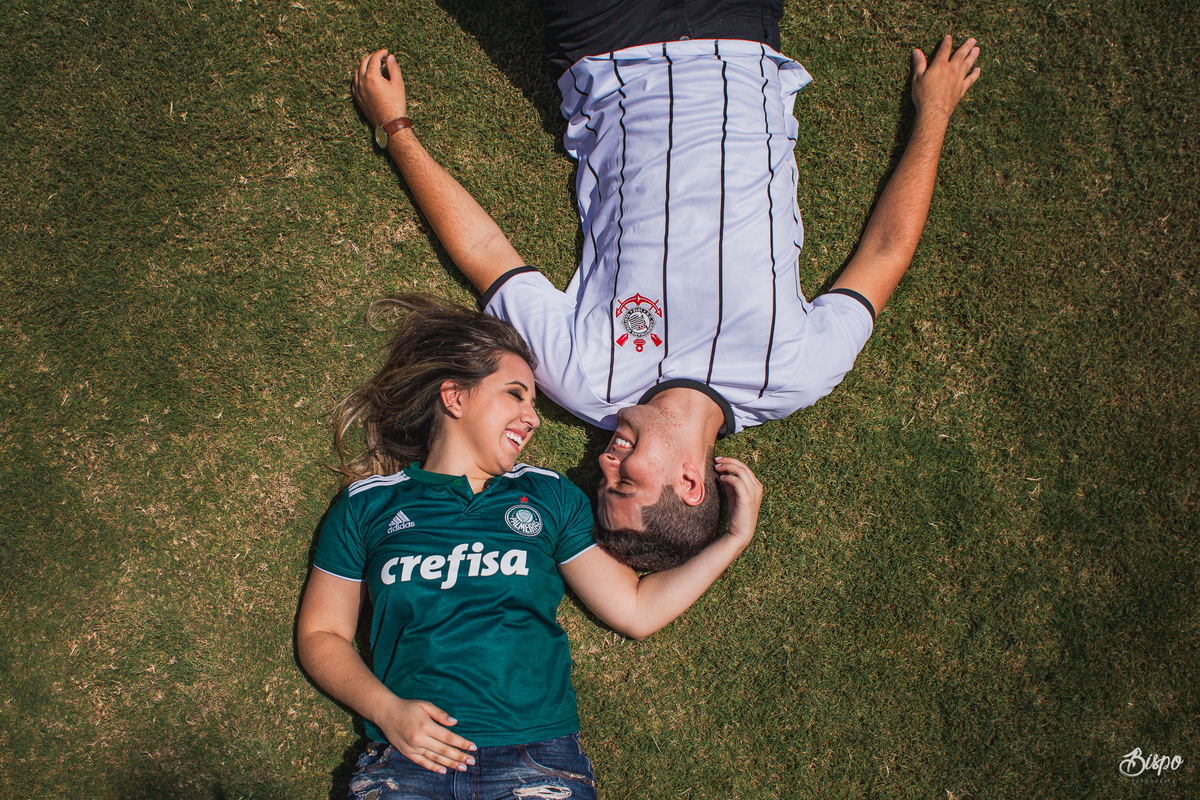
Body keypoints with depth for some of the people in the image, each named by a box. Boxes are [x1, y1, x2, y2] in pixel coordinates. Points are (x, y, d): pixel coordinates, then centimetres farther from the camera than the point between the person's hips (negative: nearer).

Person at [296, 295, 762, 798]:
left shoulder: (549, 496, 14)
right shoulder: (366, 505, 10)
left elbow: (636, 611, 11)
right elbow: (321, 634, 10)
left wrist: (736, 536, 7)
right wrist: (386, 710, -6)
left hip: (538, 757, 2)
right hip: (407, 757, -1)